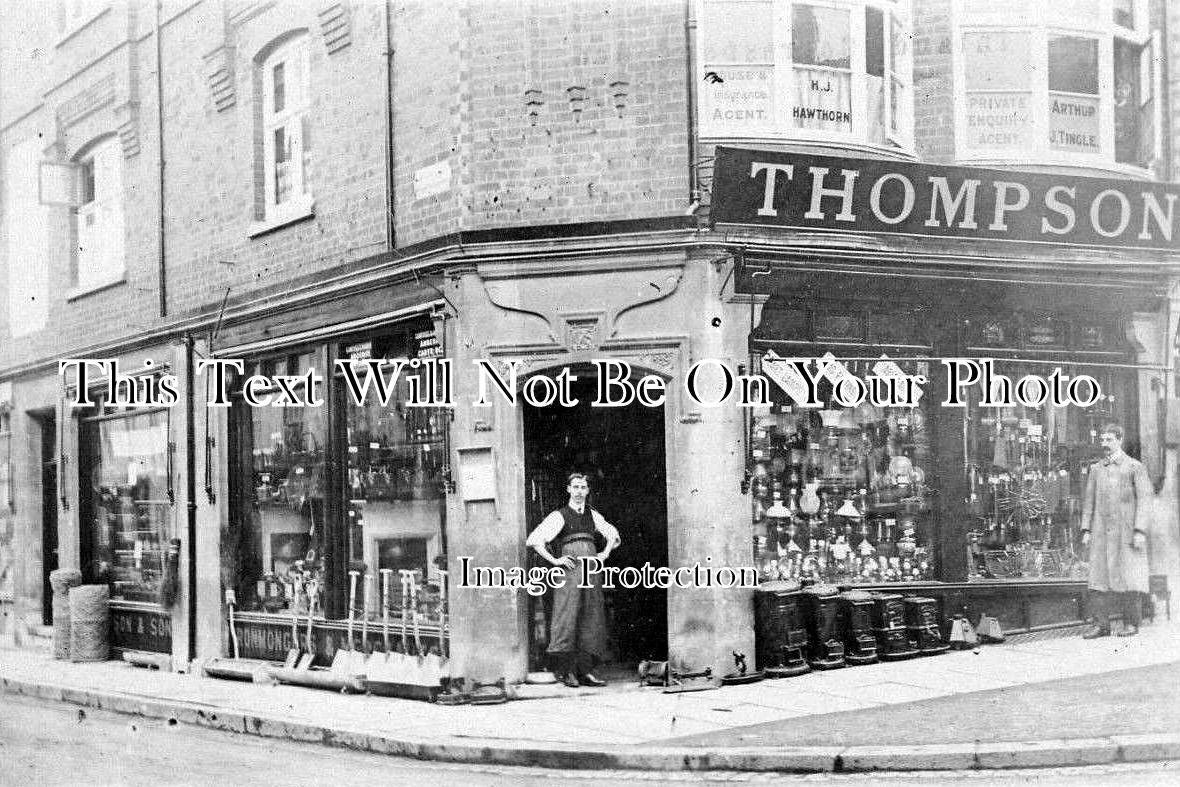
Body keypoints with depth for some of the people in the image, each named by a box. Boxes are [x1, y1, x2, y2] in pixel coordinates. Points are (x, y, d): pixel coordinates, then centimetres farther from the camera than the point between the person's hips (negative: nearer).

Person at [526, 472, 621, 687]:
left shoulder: (593, 516, 17)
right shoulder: (559, 516, 3)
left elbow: (613, 534, 32)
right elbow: (534, 540, -4)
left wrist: (605, 553, 16)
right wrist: (554, 560, -9)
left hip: (591, 571, 5)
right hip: (569, 570, -5)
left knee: (591, 621, 2)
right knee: (567, 617, -12)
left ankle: (585, 671, 4)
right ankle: (566, 670, -9)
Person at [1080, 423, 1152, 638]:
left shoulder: (1135, 468, 1)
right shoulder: (1096, 469, 14)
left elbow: (1144, 499, -4)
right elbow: (1089, 500, 15)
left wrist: (1140, 531, -12)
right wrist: (1086, 530, 6)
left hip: (1127, 531, -4)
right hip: (1102, 532, 4)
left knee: (1130, 577, -3)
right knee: (1098, 577, -4)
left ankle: (1131, 622, 6)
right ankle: (1100, 623, -2)